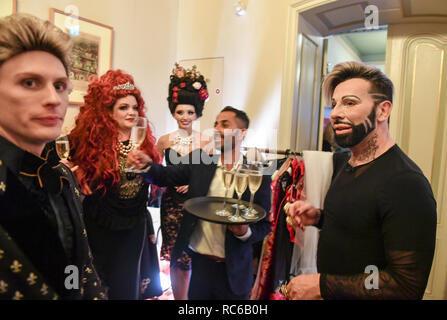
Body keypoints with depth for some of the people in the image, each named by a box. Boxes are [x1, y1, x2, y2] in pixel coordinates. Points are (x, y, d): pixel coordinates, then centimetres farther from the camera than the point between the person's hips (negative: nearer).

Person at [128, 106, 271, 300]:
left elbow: (264, 225, -4)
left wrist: (245, 232, -23)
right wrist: (147, 164, -29)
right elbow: (166, 175, -10)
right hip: (200, 262, 1)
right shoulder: (200, 163, -2)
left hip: (233, 271, -1)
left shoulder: (259, 176, -9)